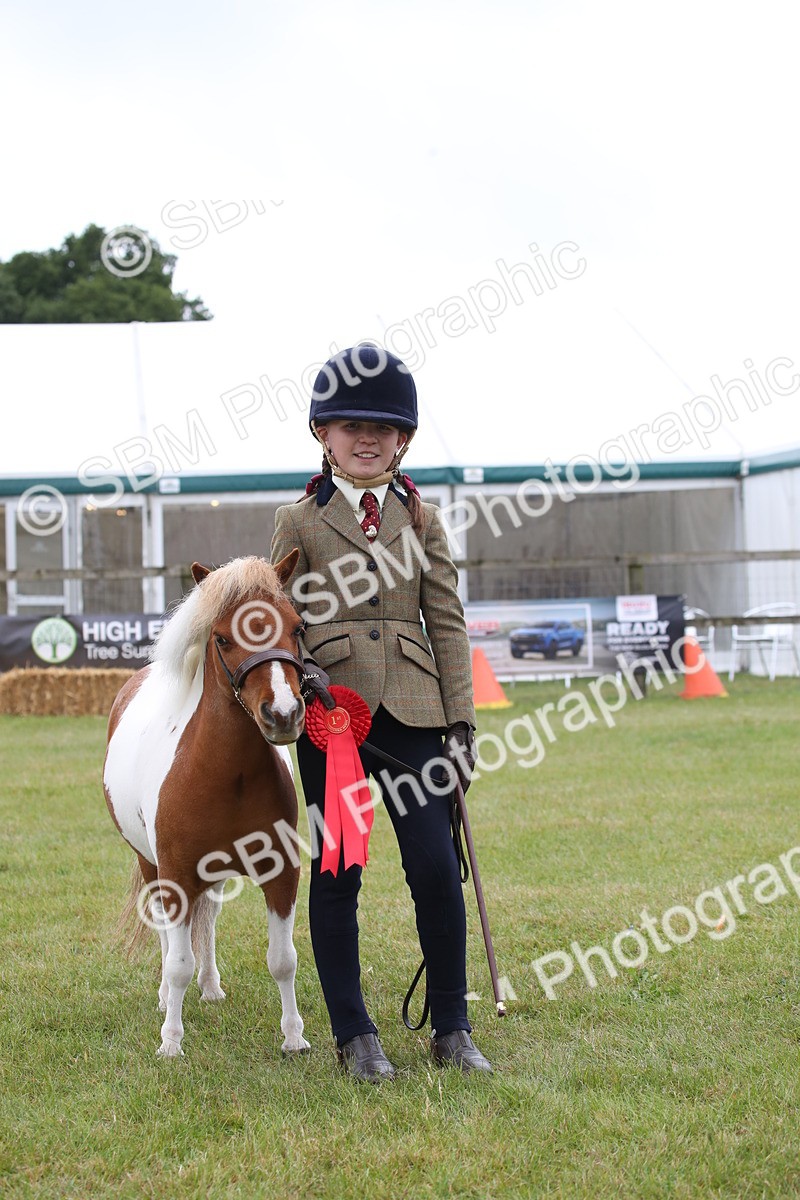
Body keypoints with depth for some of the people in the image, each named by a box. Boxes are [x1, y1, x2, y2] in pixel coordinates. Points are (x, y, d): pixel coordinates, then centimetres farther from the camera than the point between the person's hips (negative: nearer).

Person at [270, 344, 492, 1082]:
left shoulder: (421, 519, 11)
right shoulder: (299, 522, 6)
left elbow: (448, 623, 8)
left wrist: (461, 719, 2)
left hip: (411, 710, 1)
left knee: (436, 866, -3)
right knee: (338, 871, 3)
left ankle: (452, 1028, 11)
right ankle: (354, 1035, 14)